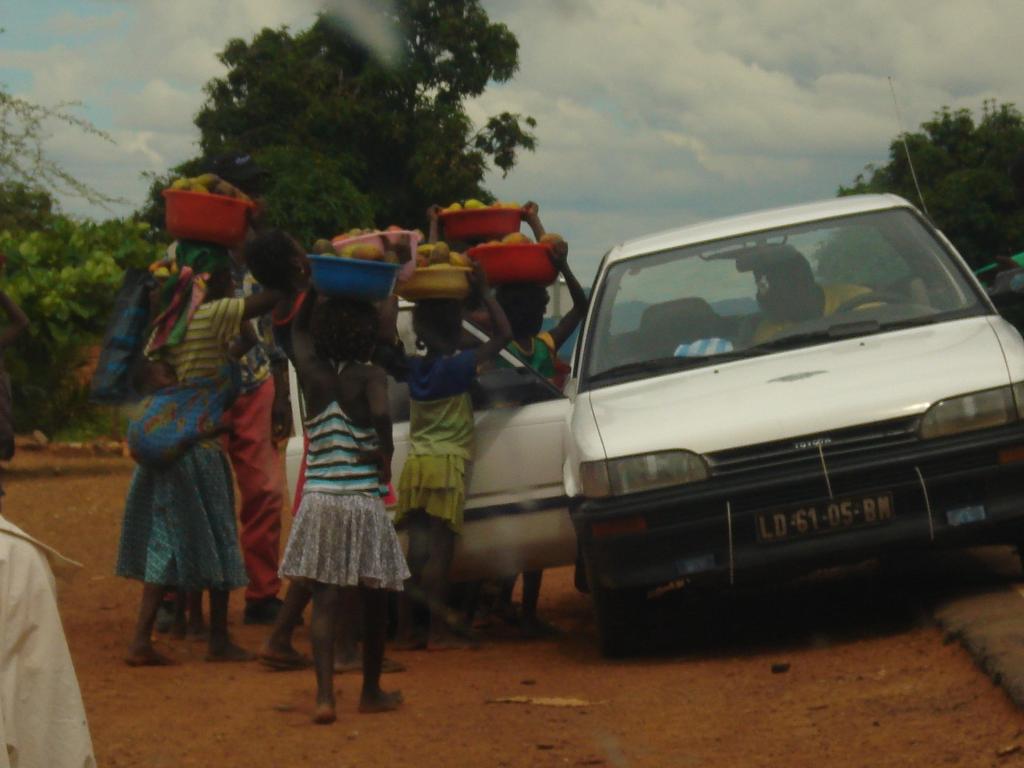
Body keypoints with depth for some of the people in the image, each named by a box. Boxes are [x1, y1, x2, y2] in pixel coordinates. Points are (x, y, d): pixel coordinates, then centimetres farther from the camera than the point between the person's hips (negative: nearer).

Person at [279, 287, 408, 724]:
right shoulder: (370, 376, -6)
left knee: (324, 601, 0)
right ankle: (371, 692, 26)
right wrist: (386, 454, -11)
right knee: (373, 600, 14)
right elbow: (381, 413, -26)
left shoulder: (313, 373, 4)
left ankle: (325, 696, -15)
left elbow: (298, 329, 22)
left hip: (318, 501, 3)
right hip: (363, 503, -2)